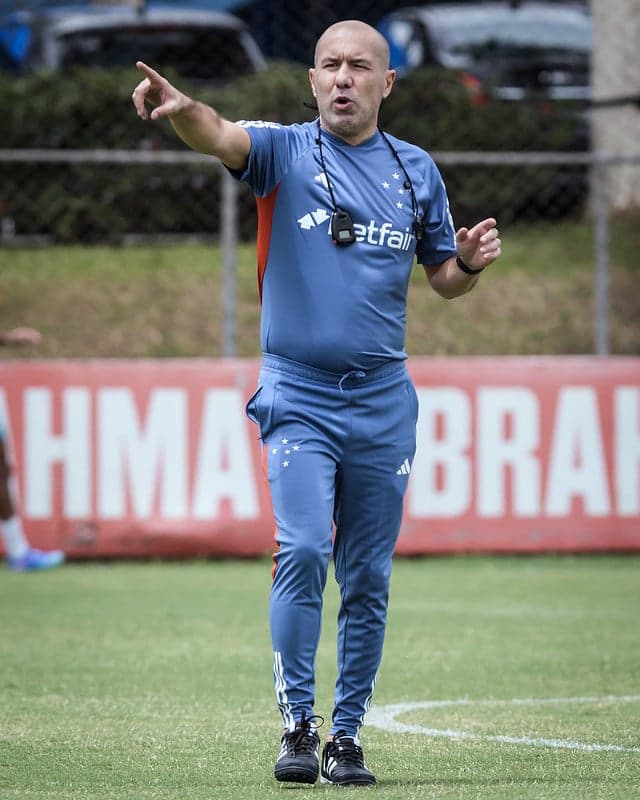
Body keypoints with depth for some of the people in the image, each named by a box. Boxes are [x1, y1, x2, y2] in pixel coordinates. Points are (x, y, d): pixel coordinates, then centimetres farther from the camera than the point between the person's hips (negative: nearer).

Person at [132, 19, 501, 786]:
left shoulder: (416, 170, 8)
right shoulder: (285, 149, -2)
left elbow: (443, 277, 17)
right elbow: (222, 137, -24)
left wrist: (470, 263, -7)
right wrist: (182, 109, -46)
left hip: (383, 400, 3)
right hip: (297, 394, -3)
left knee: (368, 578, 6)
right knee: (303, 550, -17)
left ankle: (346, 736, 15)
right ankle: (297, 725, -8)